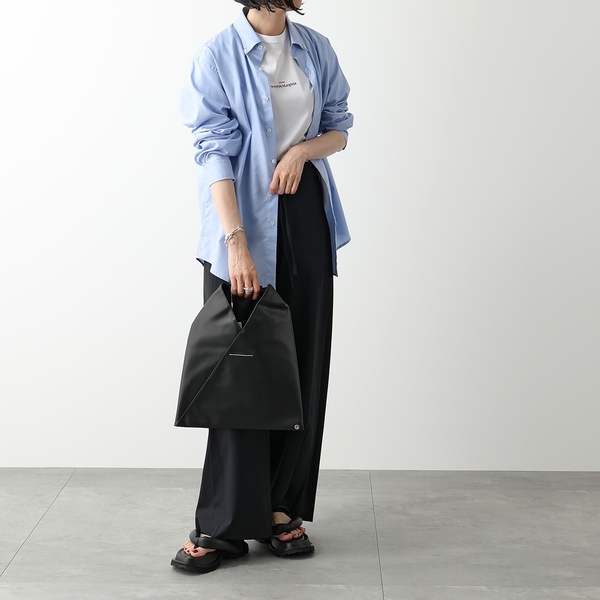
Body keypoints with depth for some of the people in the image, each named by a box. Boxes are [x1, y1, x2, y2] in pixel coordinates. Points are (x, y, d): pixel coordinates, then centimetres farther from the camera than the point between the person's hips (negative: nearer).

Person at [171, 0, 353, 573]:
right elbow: (215, 151, -12)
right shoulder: (218, 56, -6)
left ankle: (283, 510, 17)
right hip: (243, 224, -5)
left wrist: (303, 149, -9)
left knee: (303, 365, 5)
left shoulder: (316, 48, 9)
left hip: (306, 216, 5)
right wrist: (236, 242, -22)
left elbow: (339, 127, 14)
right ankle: (226, 524, 7)